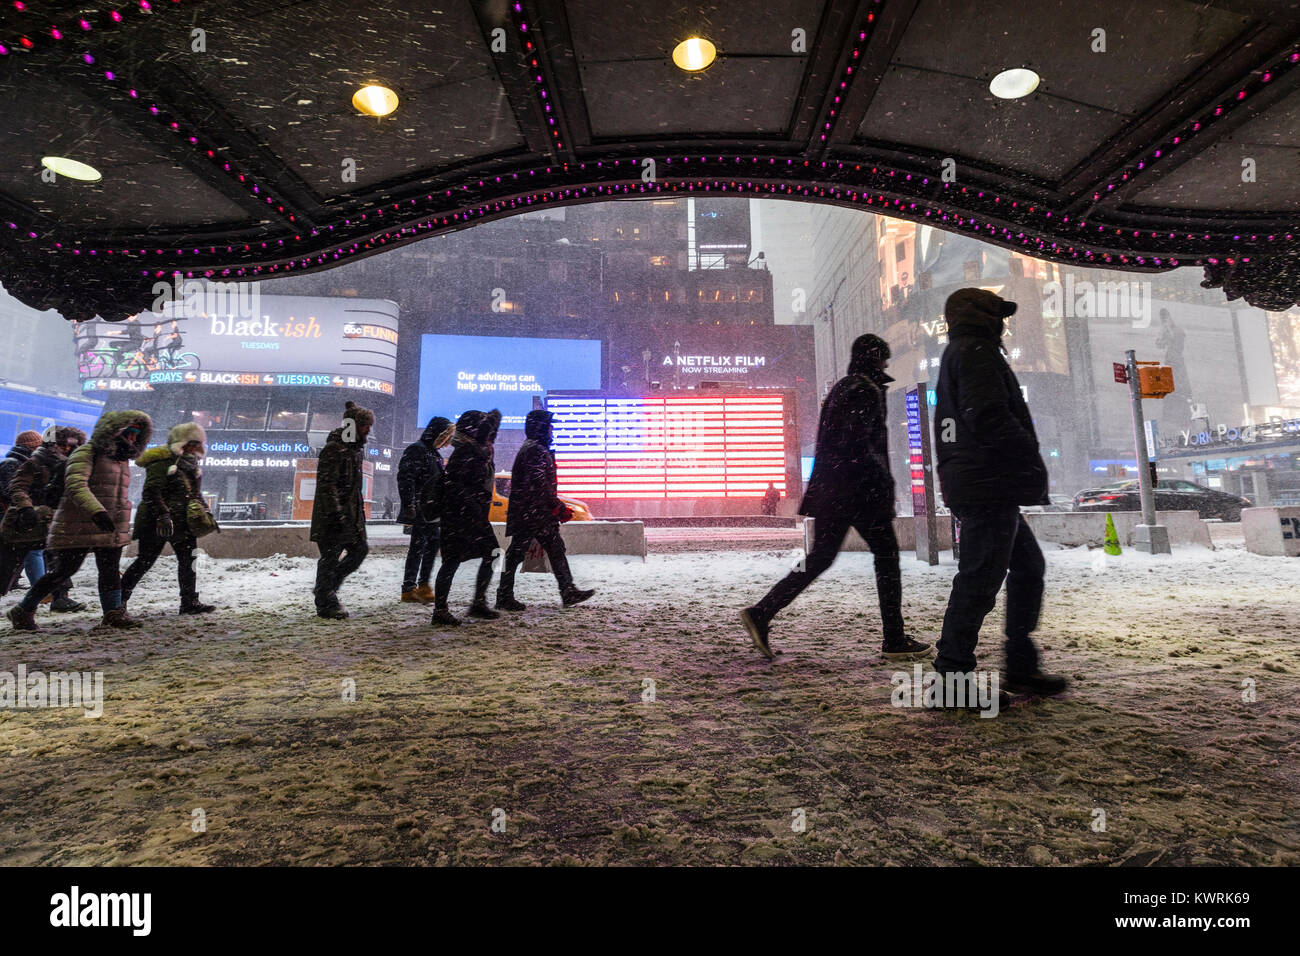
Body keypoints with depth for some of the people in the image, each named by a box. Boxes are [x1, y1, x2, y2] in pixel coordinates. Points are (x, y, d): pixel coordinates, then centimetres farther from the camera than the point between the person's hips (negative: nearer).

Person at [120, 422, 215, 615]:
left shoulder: (191, 465, 14)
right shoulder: (162, 463, -12)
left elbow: (196, 494, 22)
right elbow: (151, 492, -20)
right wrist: (162, 515, -27)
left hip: (183, 523, 8)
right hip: (156, 523, -8)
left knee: (188, 561, 6)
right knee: (145, 561, 0)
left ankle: (190, 602, 12)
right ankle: (119, 599, 15)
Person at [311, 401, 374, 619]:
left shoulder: (355, 448, 15)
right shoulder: (334, 448, -15)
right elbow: (327, 484, -21)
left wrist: (360, 509, 22)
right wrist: (336, 513, -24)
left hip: (352, 514, 10)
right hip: (333, 515, -10)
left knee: (360, 549, 13)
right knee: (331, 557, -1)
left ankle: (325, 588, 27)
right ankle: (326, 604, 11)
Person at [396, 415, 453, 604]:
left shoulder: (434, 453, 19)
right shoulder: (416, 450, -10)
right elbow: (406, 479, -18)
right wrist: (409, 506, -23)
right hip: (420, 511, -9)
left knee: (432, 545, 10)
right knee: (418, 547, -5)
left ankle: (423, 585, 21)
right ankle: (408, 589, 3)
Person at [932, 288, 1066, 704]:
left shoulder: (954, 356, 26)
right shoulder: (976, 351, -7)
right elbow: (990, 418, -21)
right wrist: (1034, 461, -11)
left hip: (974, 486, 11)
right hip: (989, 486, -11)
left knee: (1029, 566, 17)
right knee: (979, 579, -8)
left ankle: (1021, 667, 22)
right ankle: (951, 677, -2)